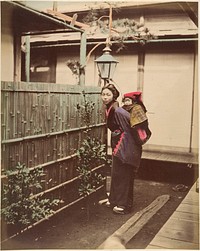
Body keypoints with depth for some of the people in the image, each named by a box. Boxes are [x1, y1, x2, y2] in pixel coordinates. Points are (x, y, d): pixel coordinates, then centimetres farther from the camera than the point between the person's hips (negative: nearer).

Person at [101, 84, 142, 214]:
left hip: (125, 148, -9)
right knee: (116, 174, 18)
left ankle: (124, 205, 15)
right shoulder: (110, 110, 6)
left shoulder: (117, 111, -22)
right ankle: (114, 199, 33)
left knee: (123, 176, 1)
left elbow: (132, 123, -21)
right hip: (117, 146, 9)